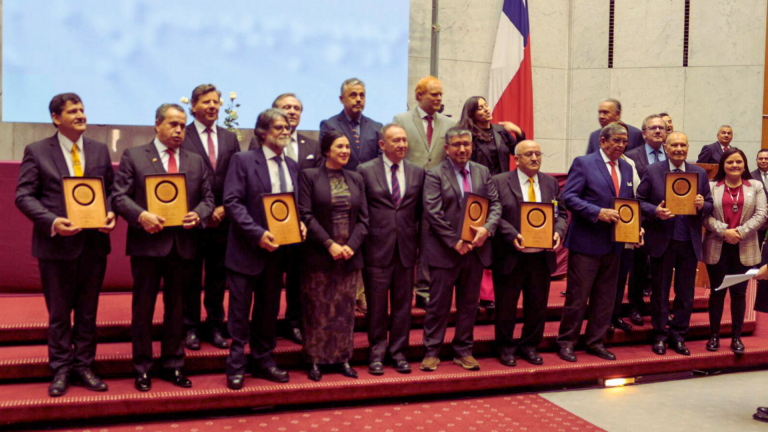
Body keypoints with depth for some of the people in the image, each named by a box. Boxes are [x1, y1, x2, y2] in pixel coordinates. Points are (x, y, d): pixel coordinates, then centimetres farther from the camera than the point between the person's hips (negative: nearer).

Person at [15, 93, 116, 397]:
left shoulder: (100, 151, 8)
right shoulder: (37, 152, -2)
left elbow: (111, 189, 11)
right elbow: (24, 196, -6)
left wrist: (110, 214, -9)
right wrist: (52, 222, -20)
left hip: (94, 243, 3)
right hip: (56, 243, -3)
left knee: (88, 312, 12)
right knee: (59, 313, 8)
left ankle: (84, 366, 24)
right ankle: (61, 369, 21)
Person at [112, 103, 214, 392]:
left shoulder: (196, 161, 13)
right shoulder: (133, 156, 2)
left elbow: (207, 198, 11)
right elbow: (119, 196, -4)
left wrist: (198, 215, -10)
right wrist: (141, 216, -21)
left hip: (183, 245, 3)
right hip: (147, 243, -3)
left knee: (177, 308, 12)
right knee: (143, 308, 6)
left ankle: (173, 365, 24)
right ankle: (142, 368, 18)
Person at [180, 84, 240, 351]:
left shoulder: (230, 139, 11)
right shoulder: (182, 137, -2)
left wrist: (224, 208, -3)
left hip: (222, 219, 4)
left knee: (218, 275, 10)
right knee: (191, 276, 5)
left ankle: (214, 327, 20)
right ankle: (191, 328, 15)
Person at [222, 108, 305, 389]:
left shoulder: (292, 166, 11)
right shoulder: (243, 160, -7)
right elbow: (232, 201, -14)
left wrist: (299, 223, -4)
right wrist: (257, 233, -22)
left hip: (276, 248, 6)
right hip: (247, 248, -5)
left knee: (269, 309, 15)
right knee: (240, 310, 2)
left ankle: (263, 361, 28)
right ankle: (236, 367, 14)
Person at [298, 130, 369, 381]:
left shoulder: (356, 179, 10)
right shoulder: (309, 176, -2)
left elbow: (363, 218, 7)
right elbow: (306, 215, -9)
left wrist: (351, 245, -8)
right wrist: (330, 244, -16)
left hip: (350, 255, 4)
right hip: (320, 256, -4)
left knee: (345, 310, 9)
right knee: (318, 310, 3)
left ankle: (343, 358, 19)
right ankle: (316, 360, 14)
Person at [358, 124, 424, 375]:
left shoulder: (417, 172, 8)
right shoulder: (365, 171, -1)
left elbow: (420, 212, 12)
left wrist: (417, 241, 5)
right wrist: (361, 241, -2)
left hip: (406, 248, 3)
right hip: (377, 248, -3)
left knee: (403, 303, 9)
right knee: (376, 304, 5)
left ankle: (399, 352, 21)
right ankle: (377, 353, 18)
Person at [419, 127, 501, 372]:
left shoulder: (483, 173, 11)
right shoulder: (435, 175, -4)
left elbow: (495, 204, 7)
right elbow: (433, 213, -11)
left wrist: (487, 228, -12)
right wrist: (454, 241, -16)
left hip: (476, 249, 4)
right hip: (445, 251, -4)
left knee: (469, 304, 12)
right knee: (438, 304, 2)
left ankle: (463, 351, 23)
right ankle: (432, 352, 14)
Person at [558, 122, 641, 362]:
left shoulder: (627, 169, 14)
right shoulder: (583, 163, -6)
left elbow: (630, 202, 20)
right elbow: (569, 197, -13)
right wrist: (598, 212, -22)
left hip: (614, 244, 6)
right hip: (586, 243, -6)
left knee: (605, 298, 12)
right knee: (577, 297, 0)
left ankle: (596, 342, 24)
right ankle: (566, 342, 13)